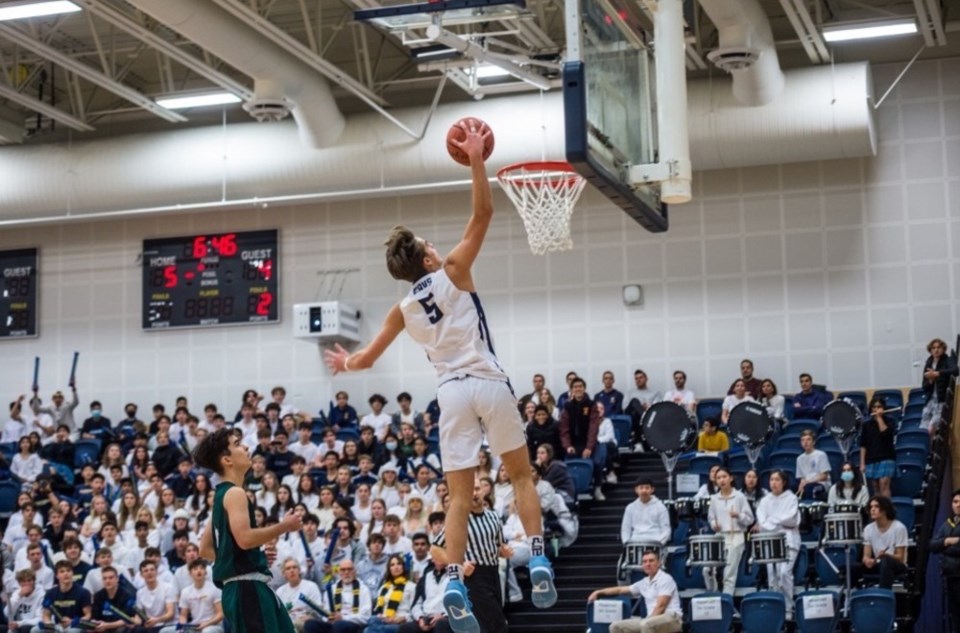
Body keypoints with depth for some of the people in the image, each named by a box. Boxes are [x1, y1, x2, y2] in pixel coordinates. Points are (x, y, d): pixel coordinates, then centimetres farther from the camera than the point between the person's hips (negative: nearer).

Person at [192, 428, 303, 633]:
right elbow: (245, 538, -26)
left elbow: (205, 549, 23)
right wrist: (284, 526, -15)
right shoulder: (234, 493, -11)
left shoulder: (223, 494, 19)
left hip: (248, 586, 10)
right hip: (246, 586, -10)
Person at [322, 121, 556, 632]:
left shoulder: (402, 309, 13)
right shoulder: (452, 272, 2)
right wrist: (476, 158, 4)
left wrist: (346, 364, 45)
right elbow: (483, 212, 0)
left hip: (451, 391, 3)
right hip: (488, 382, -3)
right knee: (521, 474, 10)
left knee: (459, 495, 4)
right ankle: (538, 557, -3)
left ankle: (454, 581, -10)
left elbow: (367, 358, 22)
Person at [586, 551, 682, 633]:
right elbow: (621, 590, 30)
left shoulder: (665, 579, -5)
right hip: (652, 619, 8)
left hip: (670, 618, -8)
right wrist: (598, 592, 26)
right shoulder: (644, 583, 19)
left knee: (646, 624, -40)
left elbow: (661, 606, -14)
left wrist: (650, 620, -18)